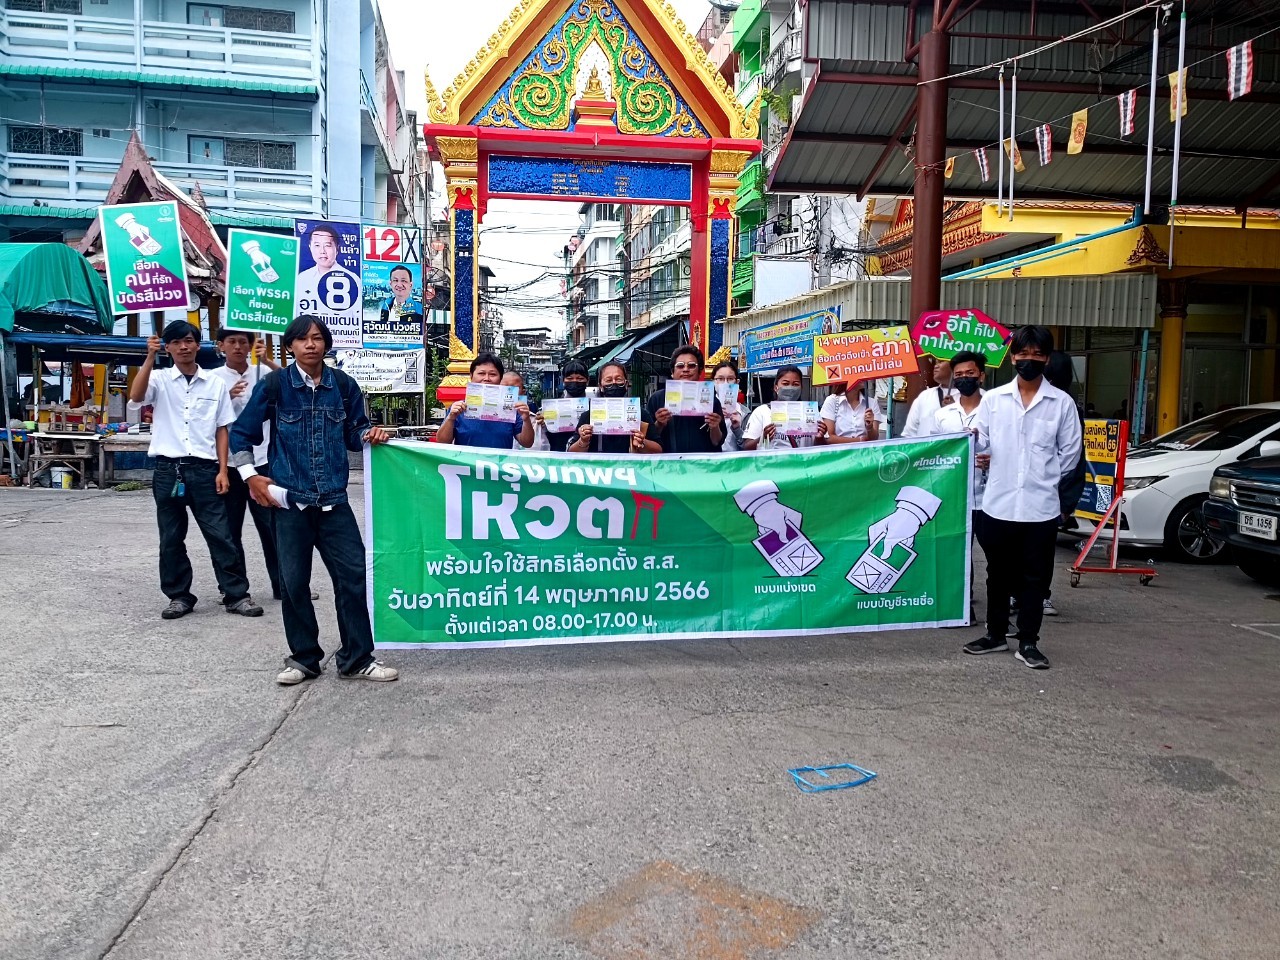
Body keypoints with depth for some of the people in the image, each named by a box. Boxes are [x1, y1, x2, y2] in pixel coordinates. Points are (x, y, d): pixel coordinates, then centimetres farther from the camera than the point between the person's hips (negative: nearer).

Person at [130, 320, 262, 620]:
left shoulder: (215, 383, 6)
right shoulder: (160, 380, 4)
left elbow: (222, 430, 7)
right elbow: (136, 396, -18)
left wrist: (222, 470, 1)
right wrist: (150, 357, -21)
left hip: (204, 468, 0)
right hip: (168, 469, 0)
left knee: (220, 534, 0)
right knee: (171, 538, 7)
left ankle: (236, 595, 7)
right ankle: (179, 596, 19)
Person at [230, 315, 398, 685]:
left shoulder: (343, 385, 4)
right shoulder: (274, 385, -2)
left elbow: (353, 433, 14)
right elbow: (241, 432, 6)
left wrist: (370, 434, -8)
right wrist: (251, 476, -1)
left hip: (333, 500, 2)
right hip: (289, 499, -2)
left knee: (354, 574, -1)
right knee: (294, 580, 5)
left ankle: (356, 658, 11)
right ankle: (303, 658, 21)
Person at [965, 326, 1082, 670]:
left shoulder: (1062, 402, 2)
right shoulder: (993, 399, 5)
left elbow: (1070, 452, 7)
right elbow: (982, 444, 2)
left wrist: (1044, 478, 4)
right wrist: (971, 438, -19)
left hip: (1040, 507, -1)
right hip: (998, 503, 1)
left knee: (1034, 578, 6)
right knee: (999, 574, 13)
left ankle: (1028, 643, 16)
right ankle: (996, 634, 26)